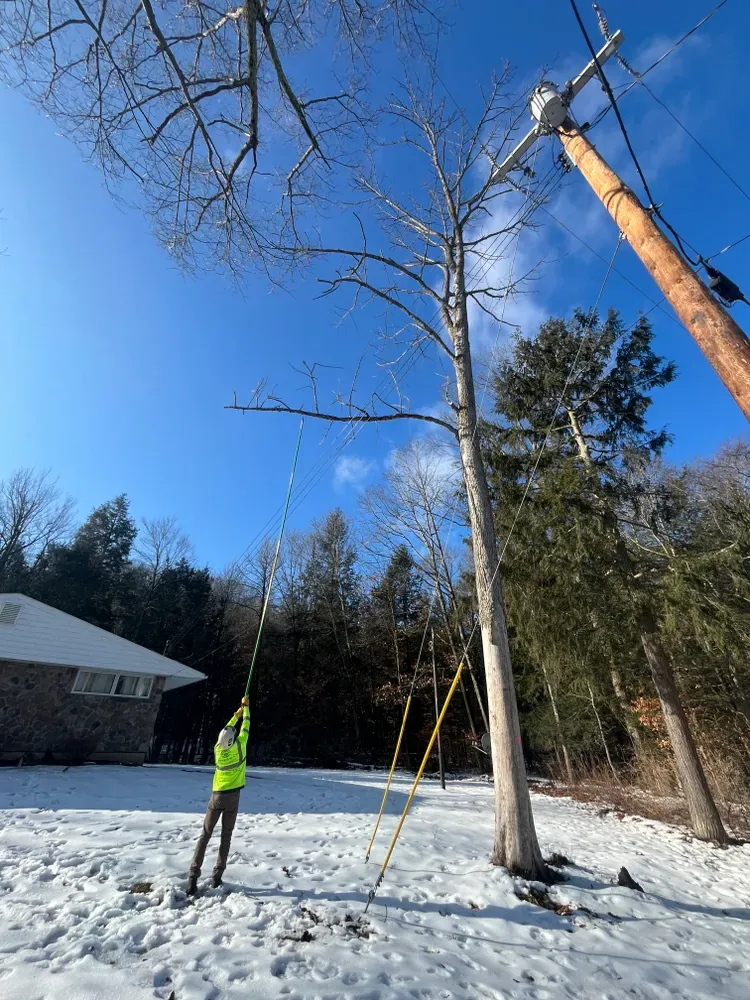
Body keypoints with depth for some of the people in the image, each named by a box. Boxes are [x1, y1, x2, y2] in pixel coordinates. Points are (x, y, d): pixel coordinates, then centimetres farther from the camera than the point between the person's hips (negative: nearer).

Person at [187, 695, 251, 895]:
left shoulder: (217, 749, -4)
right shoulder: (239, 746, -13)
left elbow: (226, 731, 15)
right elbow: (246, 727, -2)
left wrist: (235, 716, 24)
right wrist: (245, 707, 10)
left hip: (217, 796, 2)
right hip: (232, 796, -2)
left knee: (205, 835, 11)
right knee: (226, 836, 11)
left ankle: (193, 877, 3)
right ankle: (217, 875, 9)